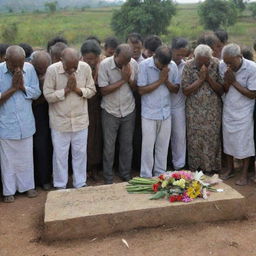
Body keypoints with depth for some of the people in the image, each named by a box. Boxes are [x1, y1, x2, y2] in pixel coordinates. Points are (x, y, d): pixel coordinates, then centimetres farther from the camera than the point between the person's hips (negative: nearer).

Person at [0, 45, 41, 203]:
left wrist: (23, 86, -18)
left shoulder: (30, 69, -6)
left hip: (26, 123, 2)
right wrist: (13, 88, -20)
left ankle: (27, 185, 33)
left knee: (26, 157, 15)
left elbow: (36, 93, -2)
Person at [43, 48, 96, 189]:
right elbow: (48, 95, -13)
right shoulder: (52, 70, -15)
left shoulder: (85, 68, -9)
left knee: (80, 153, 13)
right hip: (60, 121, -2)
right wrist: (66, 89, -21)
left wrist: (77, 89, -18)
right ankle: (60, 186, 28)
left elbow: (92, 91, -2)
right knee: (60, 154, 10)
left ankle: (80, 184, 30)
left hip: (80, 120, 2)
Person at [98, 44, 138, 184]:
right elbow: (103, 90, -17)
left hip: (129, 111, 3)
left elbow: (136, 88, 1)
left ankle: (126, 174, 29)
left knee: (127, 145, 12)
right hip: (110, 112, -2)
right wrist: (123, 80, -21)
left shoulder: (134, 64, -7)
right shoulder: (105, 64, -16)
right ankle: (108, 178, 20)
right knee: (109, 147, 4)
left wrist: (129, 79, -19)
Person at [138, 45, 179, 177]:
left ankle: (160, 174, 26)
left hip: (166, 112, 4)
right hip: (149, 113, -3)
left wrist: (166, 81, -14)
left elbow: (176, 89, 4)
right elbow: (141, 90, -13)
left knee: (163, 145, 11)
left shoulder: (173, 66, -2)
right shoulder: (144, 65, -12)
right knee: (148, 146, 1)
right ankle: (146, 177, 14)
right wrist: (160, 81, -17)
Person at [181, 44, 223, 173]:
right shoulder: (188, 66, -8)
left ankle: (212, 168, 23)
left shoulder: (217, 65, -7)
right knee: (194, 140, 7)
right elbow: (185, 91, -11)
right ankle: (194, 168, 23)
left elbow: (221, 90, -7)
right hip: (194, 111, 0)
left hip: (213, 111, 1)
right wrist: (200, 79, -19)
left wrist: (208, 77, -19)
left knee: (213, 140, 7)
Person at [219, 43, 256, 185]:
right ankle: (230, 168, 31)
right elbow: (223, 90, 0)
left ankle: (244, 173, 18)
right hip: (228, 110, 4)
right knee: (228, 139, 13)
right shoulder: (223, 66, -7)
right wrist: (227, 81, -22)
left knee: (244, 142, 2)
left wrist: (234, 82, -22)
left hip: (244, 111, -4)